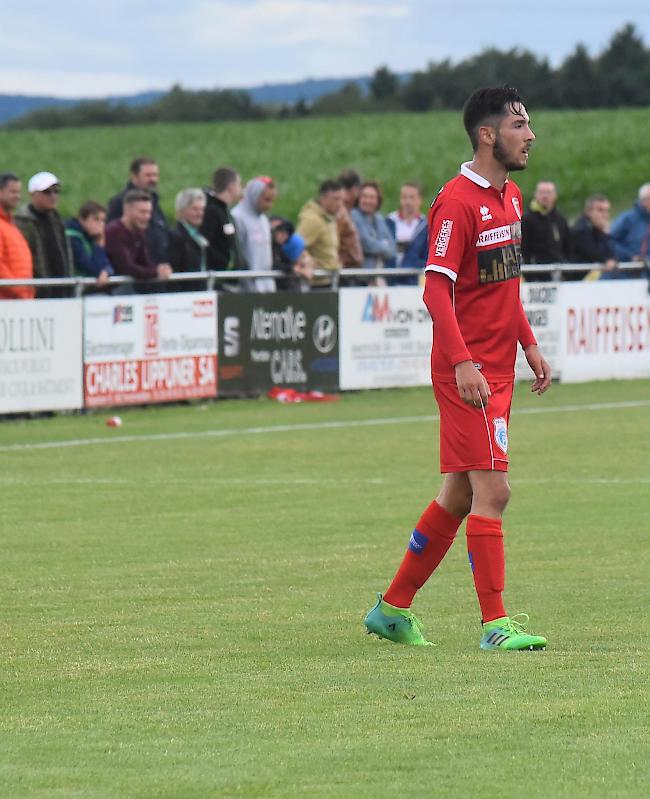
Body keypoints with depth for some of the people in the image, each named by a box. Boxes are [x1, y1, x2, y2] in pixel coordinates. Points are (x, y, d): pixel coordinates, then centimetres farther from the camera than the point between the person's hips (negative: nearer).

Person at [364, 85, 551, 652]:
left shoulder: (510, 197, 14)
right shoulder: (458, 202, -14)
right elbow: (437, 288, -18)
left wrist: (529, 345, 20)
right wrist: (463, 363, -26)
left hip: (498, 370, 9)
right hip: (468, 372, -9)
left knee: (459, 495, 13)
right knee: (492, 491, -11)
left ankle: (393, 609, 22)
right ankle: (495, 623, -7)